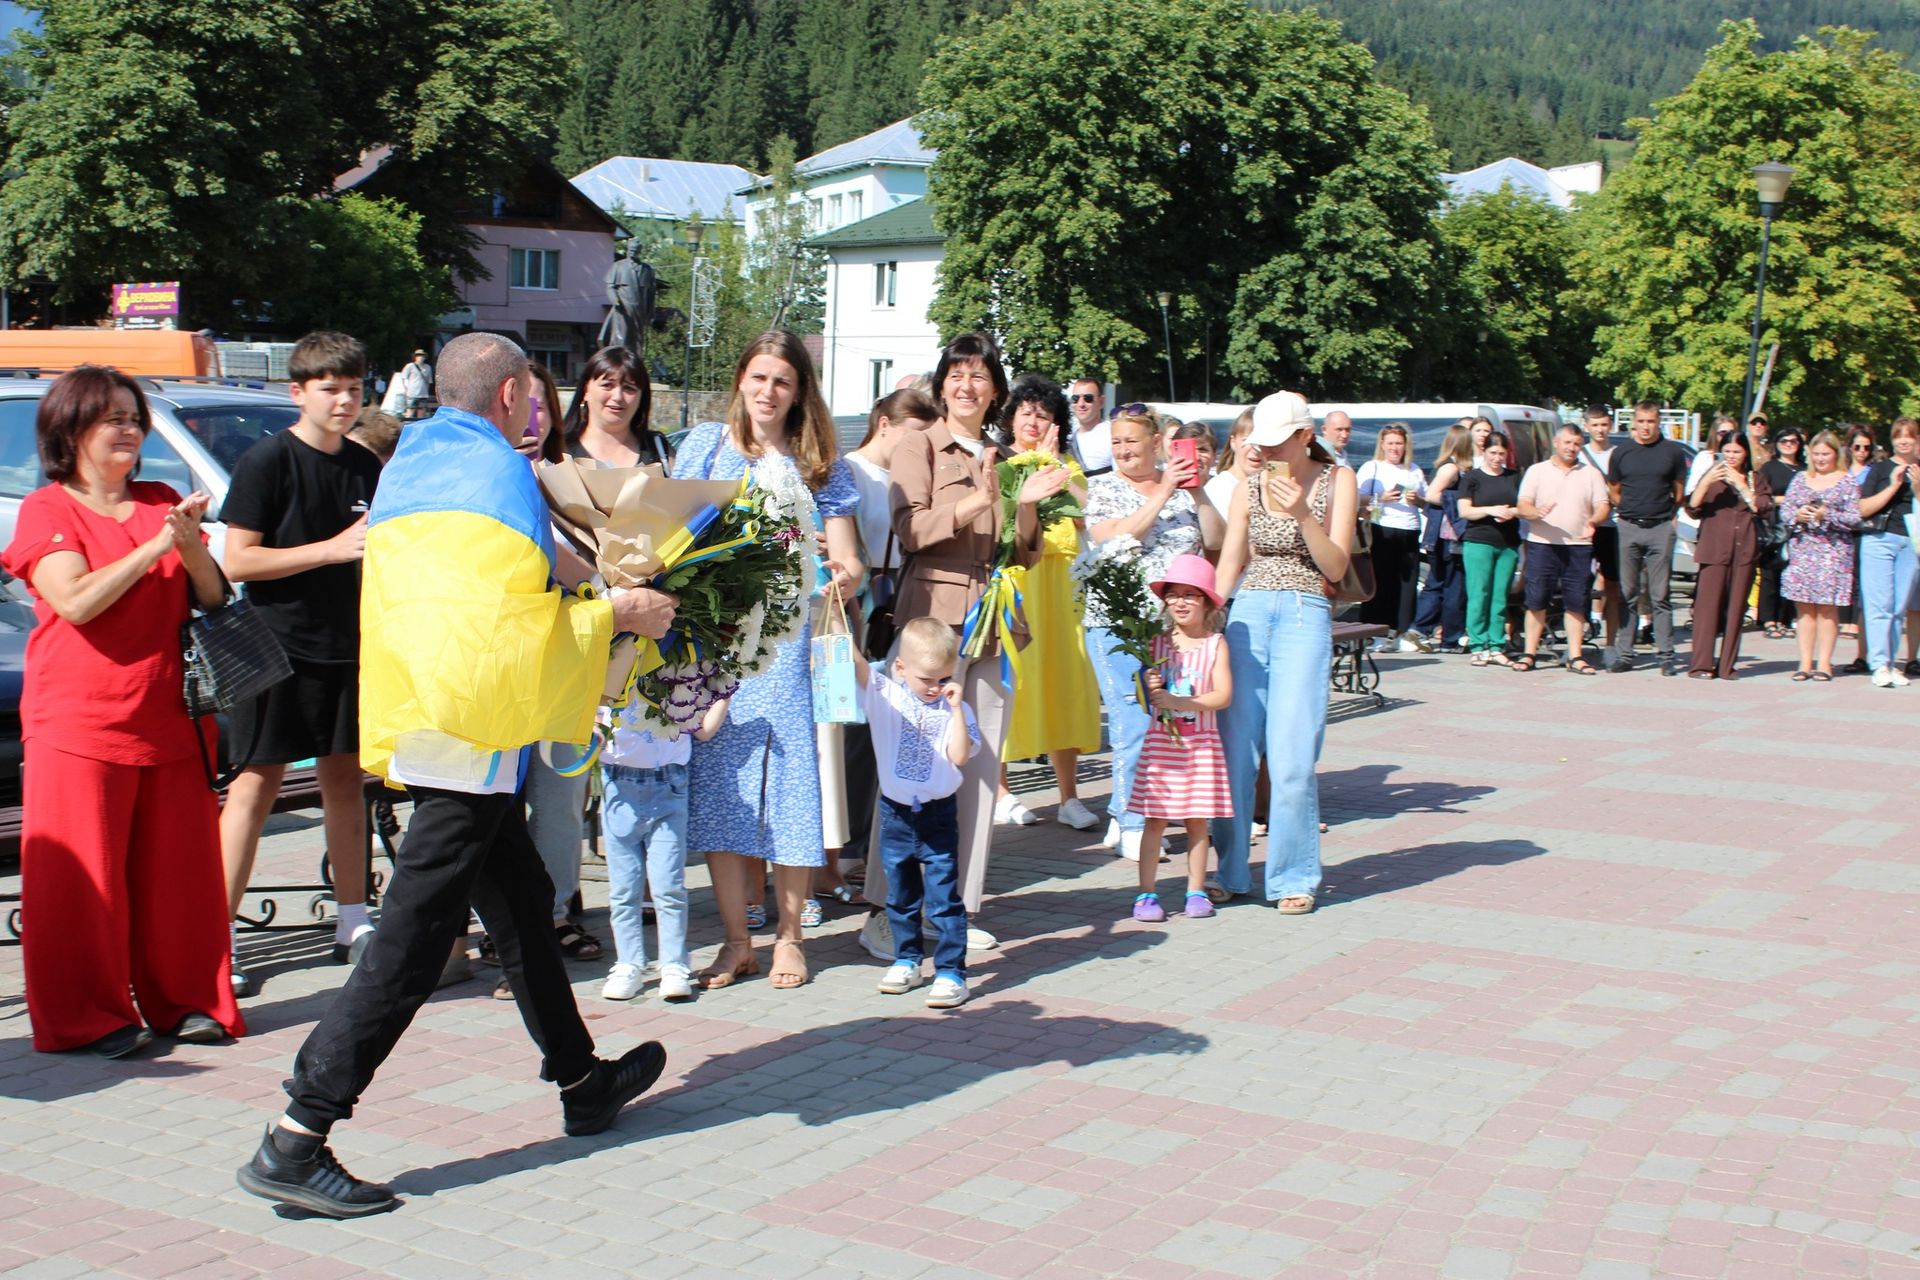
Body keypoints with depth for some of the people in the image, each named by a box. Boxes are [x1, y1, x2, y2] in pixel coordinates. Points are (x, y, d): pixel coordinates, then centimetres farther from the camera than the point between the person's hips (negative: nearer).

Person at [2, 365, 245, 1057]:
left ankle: (187, 1001, 18)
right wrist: (154, 547, -17)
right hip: (79, 726, -4)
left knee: (179, 869, 6)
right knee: (81, 878, -1)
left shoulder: (164, 503, 14)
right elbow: (75, 601, -14)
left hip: (170, 722, 4)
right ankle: (88, 1017, 9)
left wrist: (191, 545, -11)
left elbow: (213, 598, 8)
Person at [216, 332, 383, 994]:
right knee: (258, 785, -4)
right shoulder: (266, 462, -8)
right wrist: (331, 549, -19)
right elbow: (237, 561, -13)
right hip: (279, 647, -5)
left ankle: (352, 923, 20)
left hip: (347, 645, 6)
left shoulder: (366, 466, 10)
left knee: (345, 778, 11)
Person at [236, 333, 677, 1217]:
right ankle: (293, 1144, -6)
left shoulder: (407, 468, 15)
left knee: (520, 904, 20)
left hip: (415, 726, 10)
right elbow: (512, 623, -19)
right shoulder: (498, 473, -12)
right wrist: (613, 613, -7)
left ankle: (582, 1084, 33)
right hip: (469, 734, -10)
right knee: (410, 943, -7)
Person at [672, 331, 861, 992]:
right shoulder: (704, 445, 12)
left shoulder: (819, 462, 11)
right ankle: (736, 939, 7)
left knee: (793, 775, -3)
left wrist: (847, 571, -20)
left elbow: (842, 552, 4)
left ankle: (789, 934, 9)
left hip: (791, 634, -1)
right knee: (718, 777, -2)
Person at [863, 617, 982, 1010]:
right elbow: (852, 657, -15)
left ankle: (951, 972, 2)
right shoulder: (884, 695, -4)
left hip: (938, 815, -2)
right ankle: (907, 962, 31)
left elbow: (960, 756, -17)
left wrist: (956, 707, -20)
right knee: (900, 896, 16)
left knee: (944, 898, -2)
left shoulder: (955, 710, -4)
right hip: (895, 813, 2)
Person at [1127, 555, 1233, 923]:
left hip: (1202, 744, -1)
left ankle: (1196, 890, 16)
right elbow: (1145, 694, 8)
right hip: (1161, 742, 1)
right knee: (1155, 818, 0)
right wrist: (1150, 690, -16)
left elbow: (1223, 695, -10)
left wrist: (1178, 702, -19)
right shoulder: (1157, 644, 3)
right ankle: (1147, 893, 4)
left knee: (1197, 819, 5)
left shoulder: (1216, 644, -2)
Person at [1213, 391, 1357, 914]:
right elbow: (1227, 565, 11)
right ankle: (1228, 872, 13)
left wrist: (1302, 514, -14)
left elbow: (1336, 567, -1)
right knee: (1233, 749, 0)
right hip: (1247, 614, 3)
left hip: (1305, 616, -3)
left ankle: (1294, 879, 5)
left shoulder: (1336, 480, 5)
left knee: (1291, 757, -8)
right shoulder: (1251, 486, 11)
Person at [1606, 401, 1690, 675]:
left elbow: (1680, 491, 11)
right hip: (1629, 529, 2)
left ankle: (1666, 655, 3)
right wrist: (1631, 510, 6)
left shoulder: (1673, 452, 4)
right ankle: (1624, 654, 7)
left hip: (1661, 529, -2)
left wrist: (1666, 513, 4)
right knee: (1627, 594, 4)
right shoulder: (1622, 452, 7)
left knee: (1660, 596, 0)